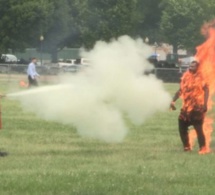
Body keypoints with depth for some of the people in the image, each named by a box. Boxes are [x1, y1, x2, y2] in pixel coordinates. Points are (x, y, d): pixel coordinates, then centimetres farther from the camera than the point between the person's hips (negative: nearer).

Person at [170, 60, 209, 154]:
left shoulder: (199, 77, -9)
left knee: (198, 128, -10)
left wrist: (205, 104, -26)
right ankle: (186, 147, 23)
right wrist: (173, 101, 9)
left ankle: (203, 148, 0)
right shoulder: (185, 76, 8)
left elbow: (206, 90, -16)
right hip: (186, 108, 7)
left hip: (197, 107, -7)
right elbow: (181, 90, 16)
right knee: (182, 126, 8)